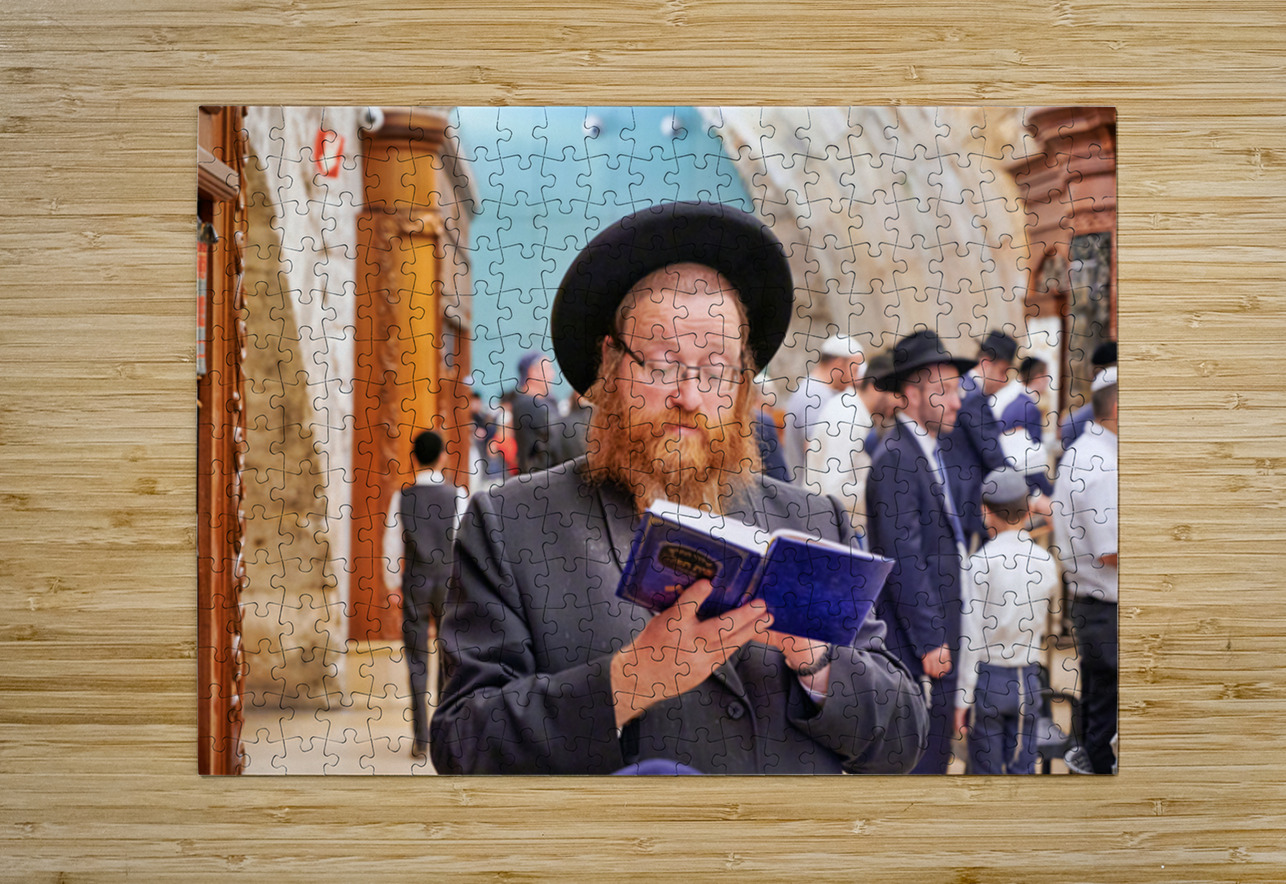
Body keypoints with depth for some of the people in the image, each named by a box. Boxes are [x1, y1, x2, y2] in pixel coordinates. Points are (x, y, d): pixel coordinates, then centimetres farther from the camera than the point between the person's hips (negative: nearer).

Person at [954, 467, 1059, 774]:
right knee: (1022, 768, 9)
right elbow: (1041, 627, 9)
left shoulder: (980, 562, -11)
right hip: (1028, 679, 3)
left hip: (988, 679, -3)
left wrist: (963, 699, -7)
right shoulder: (1045, 562, -1)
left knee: (986, 769, 7)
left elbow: (972, 636, -11)